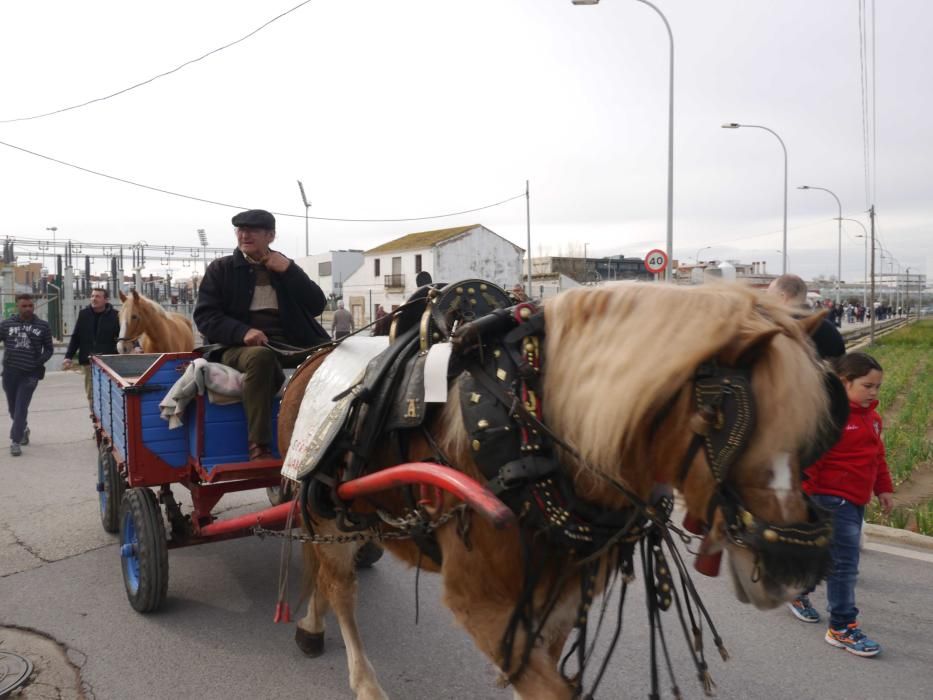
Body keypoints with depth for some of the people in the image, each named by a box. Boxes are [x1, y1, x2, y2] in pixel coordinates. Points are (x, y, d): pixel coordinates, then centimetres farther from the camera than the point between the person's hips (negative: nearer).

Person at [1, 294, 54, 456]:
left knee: (21, 408, -6)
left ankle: (15, 441, 0)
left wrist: (40, 362, -9)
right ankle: (23, 429, 40)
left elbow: (49, 349, 6)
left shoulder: (42, 326, 1)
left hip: (30, 374, -3)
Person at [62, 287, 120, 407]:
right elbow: (75, 337, 8)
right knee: (91, 393, 8)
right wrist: (68, 357, 2)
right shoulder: (83, 314, 4)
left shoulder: (114, 315, -4)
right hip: (88, 361, 3)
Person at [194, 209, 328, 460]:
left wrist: (288, 271, -4)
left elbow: (317, 305, 7)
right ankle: (259, 448, -38)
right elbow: (204, 315, 1)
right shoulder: (221, 269, 11)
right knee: (260, 356, -39)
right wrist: (242, 332, -18)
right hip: (240, 346, -3)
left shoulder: (286, 267, 19)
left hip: (291, 344, 3)